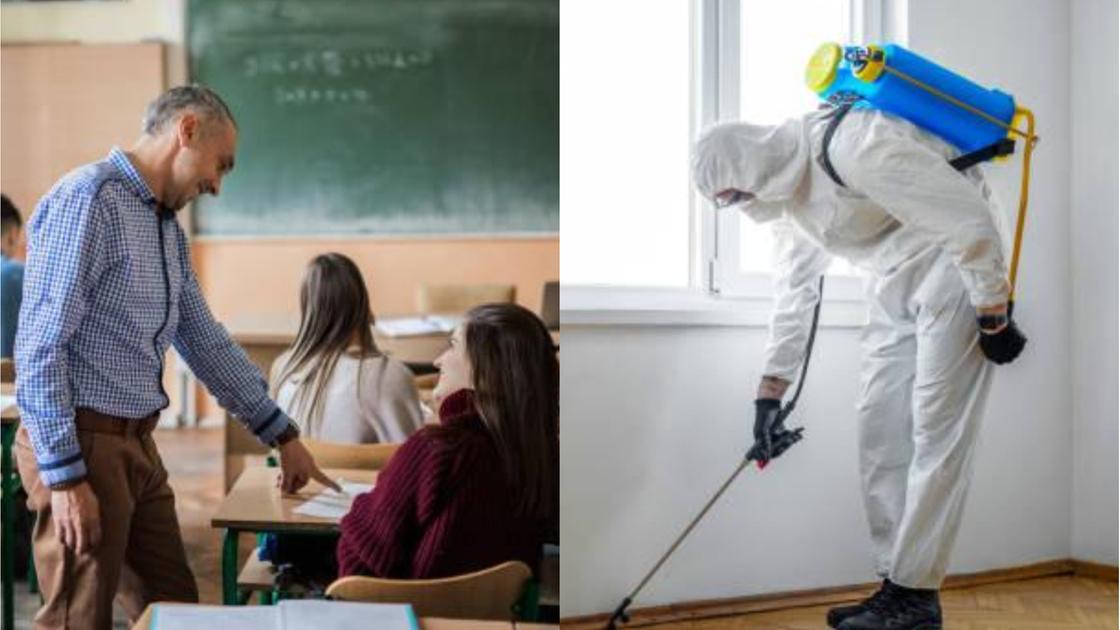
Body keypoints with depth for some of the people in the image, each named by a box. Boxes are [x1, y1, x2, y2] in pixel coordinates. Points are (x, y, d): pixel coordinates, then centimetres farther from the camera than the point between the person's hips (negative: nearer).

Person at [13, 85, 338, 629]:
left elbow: (207, 343, 21)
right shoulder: (88, 199, -15)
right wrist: (64, 477, -21)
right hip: (80, 442, -9)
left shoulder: (168, 229, 14)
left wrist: (282, 436, 22)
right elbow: (39, 346, -19)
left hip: (137, 444, 9)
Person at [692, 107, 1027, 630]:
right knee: (879, 430, 6)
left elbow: (969, 218, -26)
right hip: (895, 283, 9)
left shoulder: (852, 147, -28)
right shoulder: (786, 194, 2)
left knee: (935, 431, -9)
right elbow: (794, 291, 12)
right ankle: (895, 584, 13)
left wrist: (994, 316, -19)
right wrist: (769, 395, 13)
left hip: (958, 262, -9)